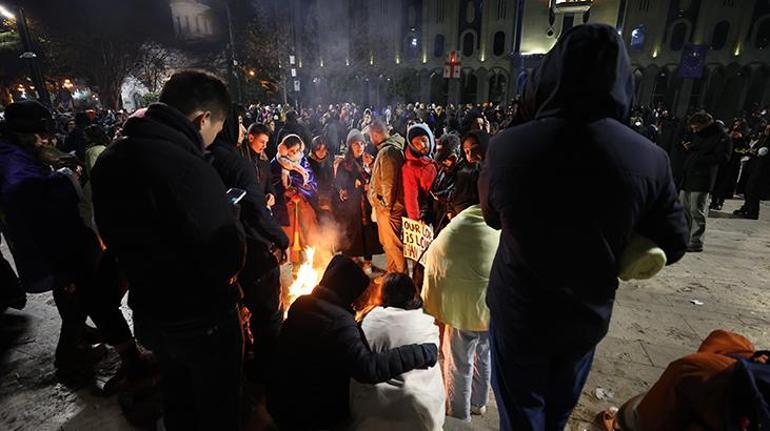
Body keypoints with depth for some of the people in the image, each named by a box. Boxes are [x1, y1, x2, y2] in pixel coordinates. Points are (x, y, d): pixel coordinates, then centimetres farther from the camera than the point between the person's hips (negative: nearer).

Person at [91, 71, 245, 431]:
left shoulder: (110, 159, -2)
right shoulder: (187, 168, -31)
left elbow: (114, 234, 10)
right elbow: (227, 259, -28)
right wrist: (232, 222, -9)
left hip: (150, 314, 8)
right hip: (201, 320, -7)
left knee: (178, 400, 30)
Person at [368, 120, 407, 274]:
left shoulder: (387, 152, -20)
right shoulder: (391, 149, 12)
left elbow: (389, 182, -24)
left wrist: (387, 205, -19)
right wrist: (371, 165, 13)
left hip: (388, 206, -10)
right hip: (384, 205, 10)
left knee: (392, 242, 0)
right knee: (387, 241, 20)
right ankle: (392, 273, 34)